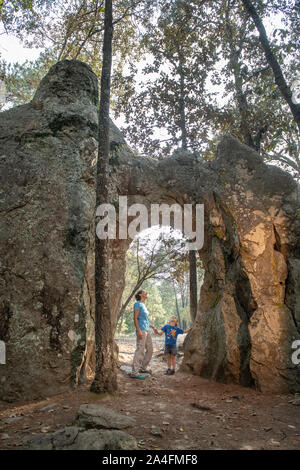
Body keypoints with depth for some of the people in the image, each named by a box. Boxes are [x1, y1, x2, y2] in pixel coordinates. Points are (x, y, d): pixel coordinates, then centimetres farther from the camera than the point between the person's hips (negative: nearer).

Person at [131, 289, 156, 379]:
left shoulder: (144, 306, 20)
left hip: (147, 330, 9)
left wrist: (153, 327, 19)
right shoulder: (137, 304, -7)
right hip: (141, 330, -9)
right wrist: (139, 331, -21)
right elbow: (135, 318, -13)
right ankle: (134, 373, -7)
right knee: (140, 351, -10)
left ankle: (142, 368, 23)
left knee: (150, 350, 12)